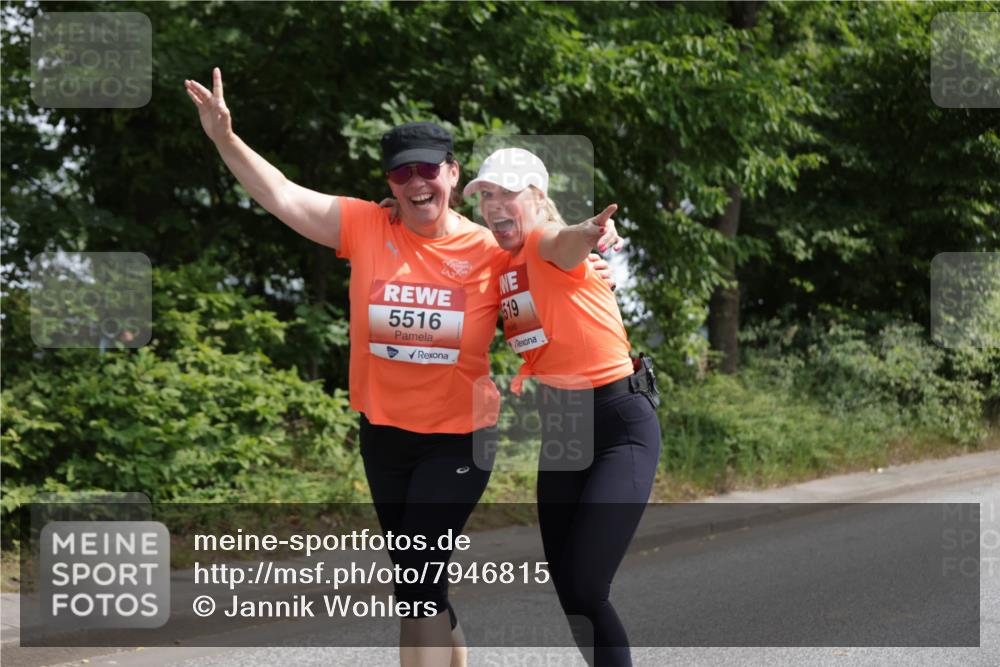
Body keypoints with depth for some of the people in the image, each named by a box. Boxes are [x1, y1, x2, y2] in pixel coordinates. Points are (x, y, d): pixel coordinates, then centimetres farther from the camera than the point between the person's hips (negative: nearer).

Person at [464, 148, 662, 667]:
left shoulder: (546, 241, -14)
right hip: (558, 427, 8)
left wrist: (588, 233, -62)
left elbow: (565, 243, -39)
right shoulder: (498, 265, 9)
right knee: (566, 589, 9)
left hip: (619, 422, -8)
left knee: (582, 588, -17)